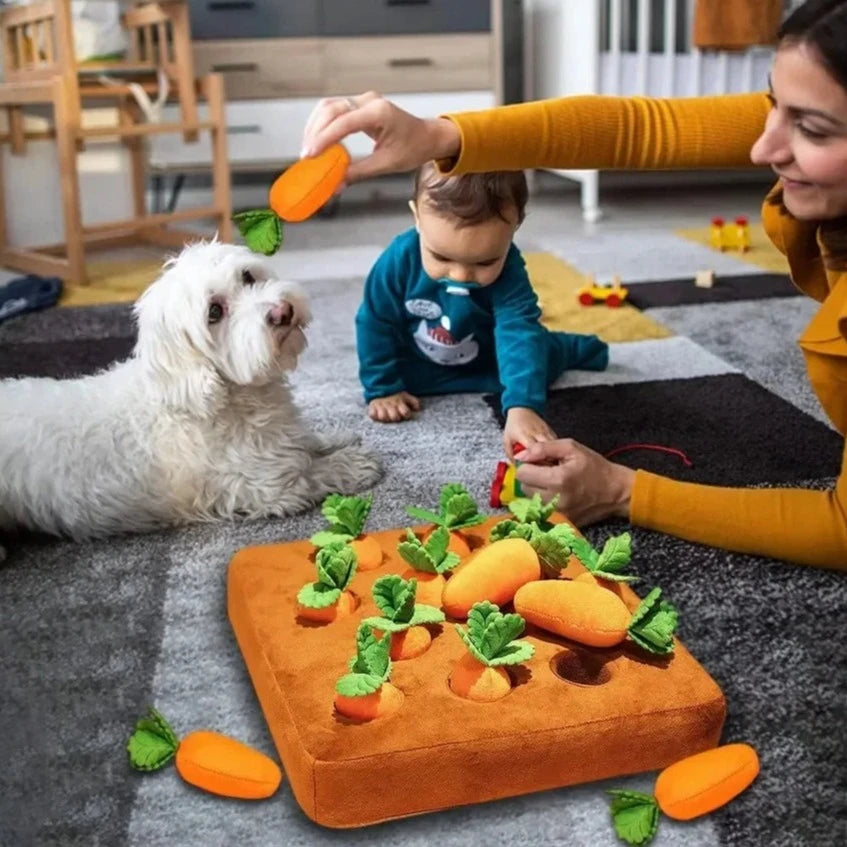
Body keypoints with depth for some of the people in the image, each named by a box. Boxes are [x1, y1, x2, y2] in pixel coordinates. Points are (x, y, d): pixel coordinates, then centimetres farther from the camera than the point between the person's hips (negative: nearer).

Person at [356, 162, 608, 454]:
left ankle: (577, 348, 39)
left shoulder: (508, 271, -37)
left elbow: (520, 335, -47)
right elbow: (375, 324, -20)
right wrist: (382, 389, -18)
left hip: (489, 361, -1)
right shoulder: (399, 259, -35)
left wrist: (522, 407, -62)